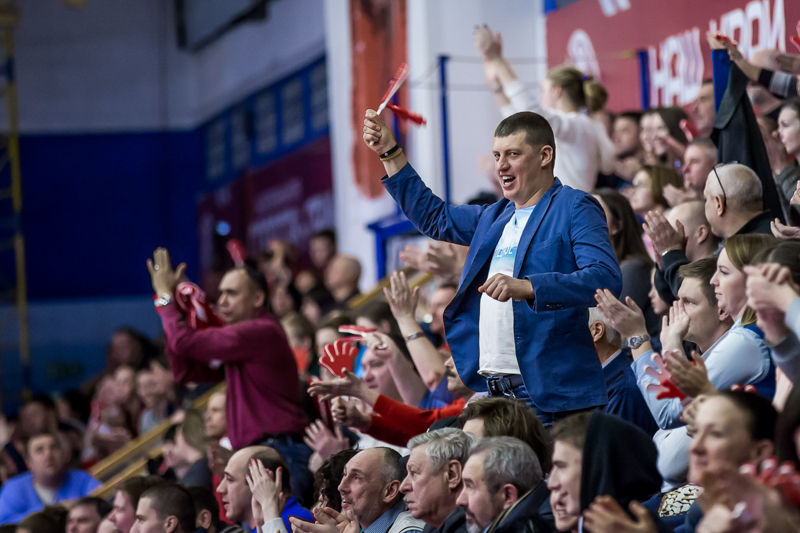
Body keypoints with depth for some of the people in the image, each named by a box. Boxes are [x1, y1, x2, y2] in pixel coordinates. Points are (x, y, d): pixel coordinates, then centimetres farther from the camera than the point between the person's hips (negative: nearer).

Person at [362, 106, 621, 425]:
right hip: (491, 390, 8)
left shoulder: (575, 208, -3)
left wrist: (527, 288, -30)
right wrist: (390, 153, 31)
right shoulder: (495, 217, 22)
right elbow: (434, 218, 38)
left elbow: (606, 279, -18)